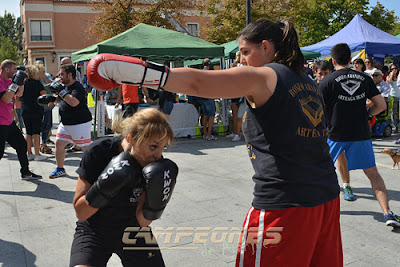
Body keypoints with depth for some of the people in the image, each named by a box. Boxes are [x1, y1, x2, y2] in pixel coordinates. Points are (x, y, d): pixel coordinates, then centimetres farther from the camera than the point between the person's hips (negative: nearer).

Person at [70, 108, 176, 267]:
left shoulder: (156, 163, -16)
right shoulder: (99, 152, -21)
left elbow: (142, 222, -11)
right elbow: (80, 213, -17)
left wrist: (155, 198, -29)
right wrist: (104, 188, -32)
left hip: (132, 233, 3)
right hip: (94, 232, -2)